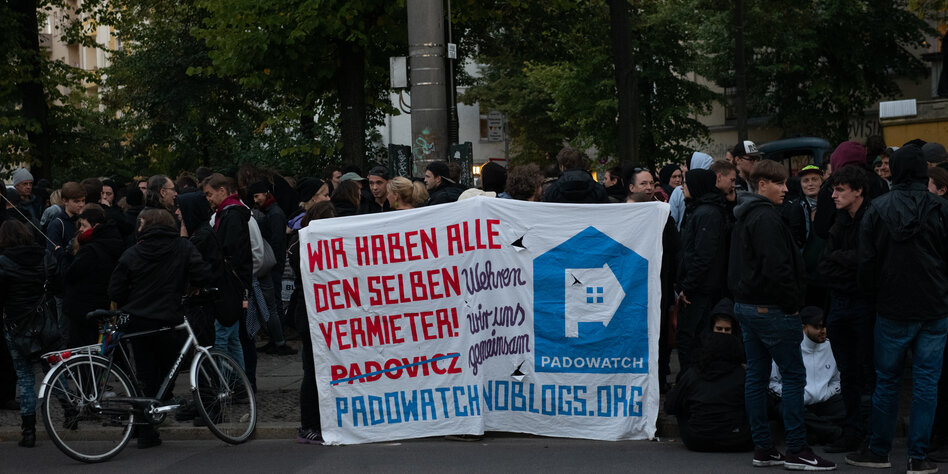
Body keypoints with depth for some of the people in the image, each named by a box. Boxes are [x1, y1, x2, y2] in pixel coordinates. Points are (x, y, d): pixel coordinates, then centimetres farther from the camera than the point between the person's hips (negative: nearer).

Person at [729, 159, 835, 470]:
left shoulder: (744, 217, 16)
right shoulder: (766, 218, -17)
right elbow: (777, 267, -24)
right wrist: (792, 303, -14)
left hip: (746, 304, 10)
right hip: (772, 309, -10)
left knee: (756, 375, 10)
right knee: (794, 375, -6)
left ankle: (763, 448, 13)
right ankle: (797, 450, -6)